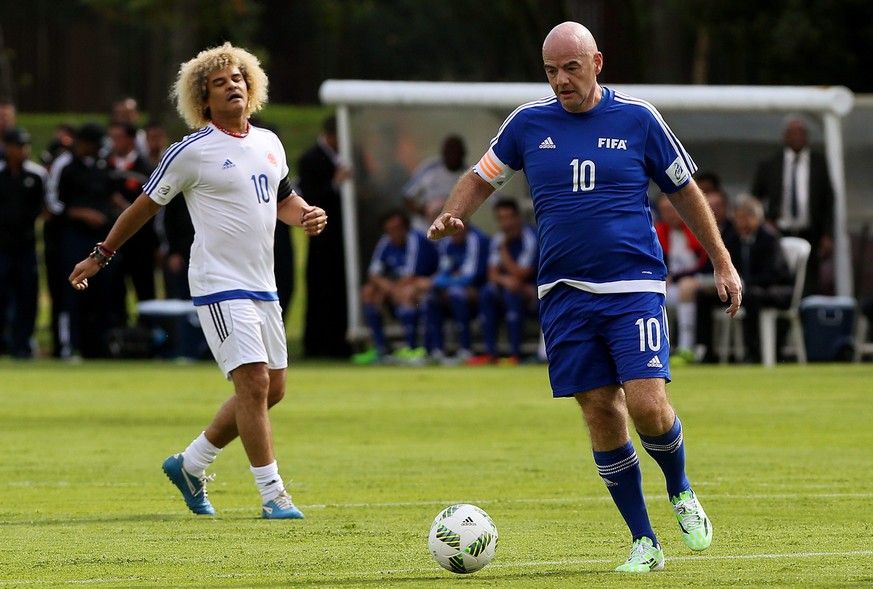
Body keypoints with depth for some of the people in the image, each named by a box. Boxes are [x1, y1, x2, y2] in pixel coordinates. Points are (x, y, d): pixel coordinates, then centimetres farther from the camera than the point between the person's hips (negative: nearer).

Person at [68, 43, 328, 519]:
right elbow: (146, 205, 1)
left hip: (263, 286, 8)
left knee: (271, 389, 11)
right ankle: (272, 494, -13)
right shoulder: (191, 152, -8)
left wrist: (305, 215, 5)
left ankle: (191, 464, 26)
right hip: (220, 286, -8)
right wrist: (101, 256, 6)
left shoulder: (268, 143, 11)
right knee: (254, 381, -16)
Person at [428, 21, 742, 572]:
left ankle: (682, 493, 15)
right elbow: (482, 177, 17)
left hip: (634, 287, -2)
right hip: (565, 294, 2)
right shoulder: (529, 122, 5)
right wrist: (450, 217, -3)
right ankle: (644, 543, 9)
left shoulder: (637, 118, 1)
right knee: (601, 413, -1)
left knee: (648, 406, -16)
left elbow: (685, 191, 10)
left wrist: (723, 262, 10)